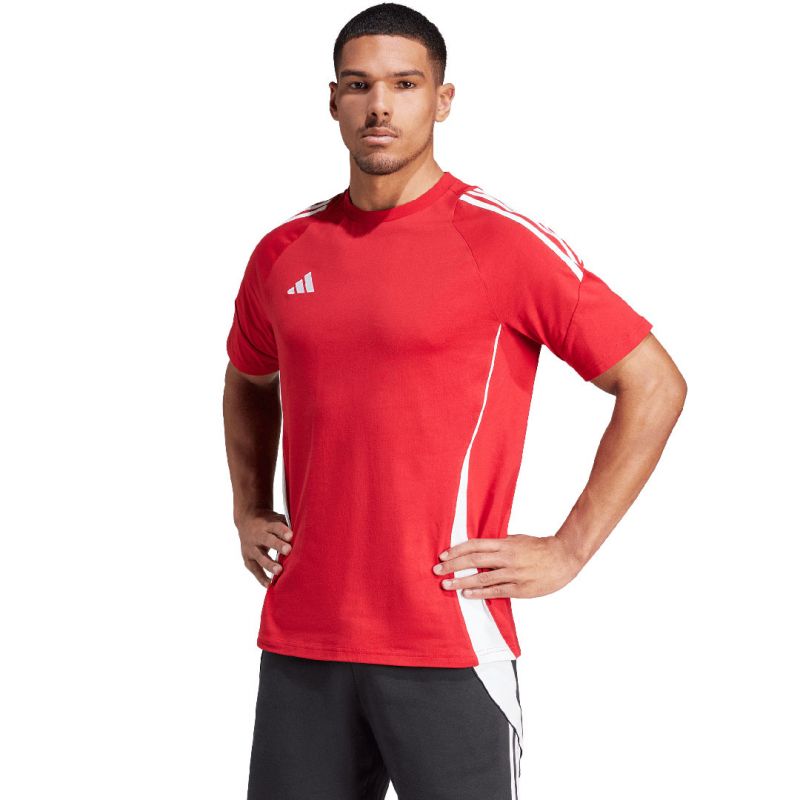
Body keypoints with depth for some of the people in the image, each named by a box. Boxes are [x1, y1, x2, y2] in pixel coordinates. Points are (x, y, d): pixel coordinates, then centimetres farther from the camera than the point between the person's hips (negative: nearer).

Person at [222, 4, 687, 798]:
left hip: (447, 644, -4)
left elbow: (655, 386, -6)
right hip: (299, 642, 5)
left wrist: (569, 550, -8)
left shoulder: (503, 241, -7)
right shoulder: (284, 252, 9)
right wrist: (248, 513, 17)